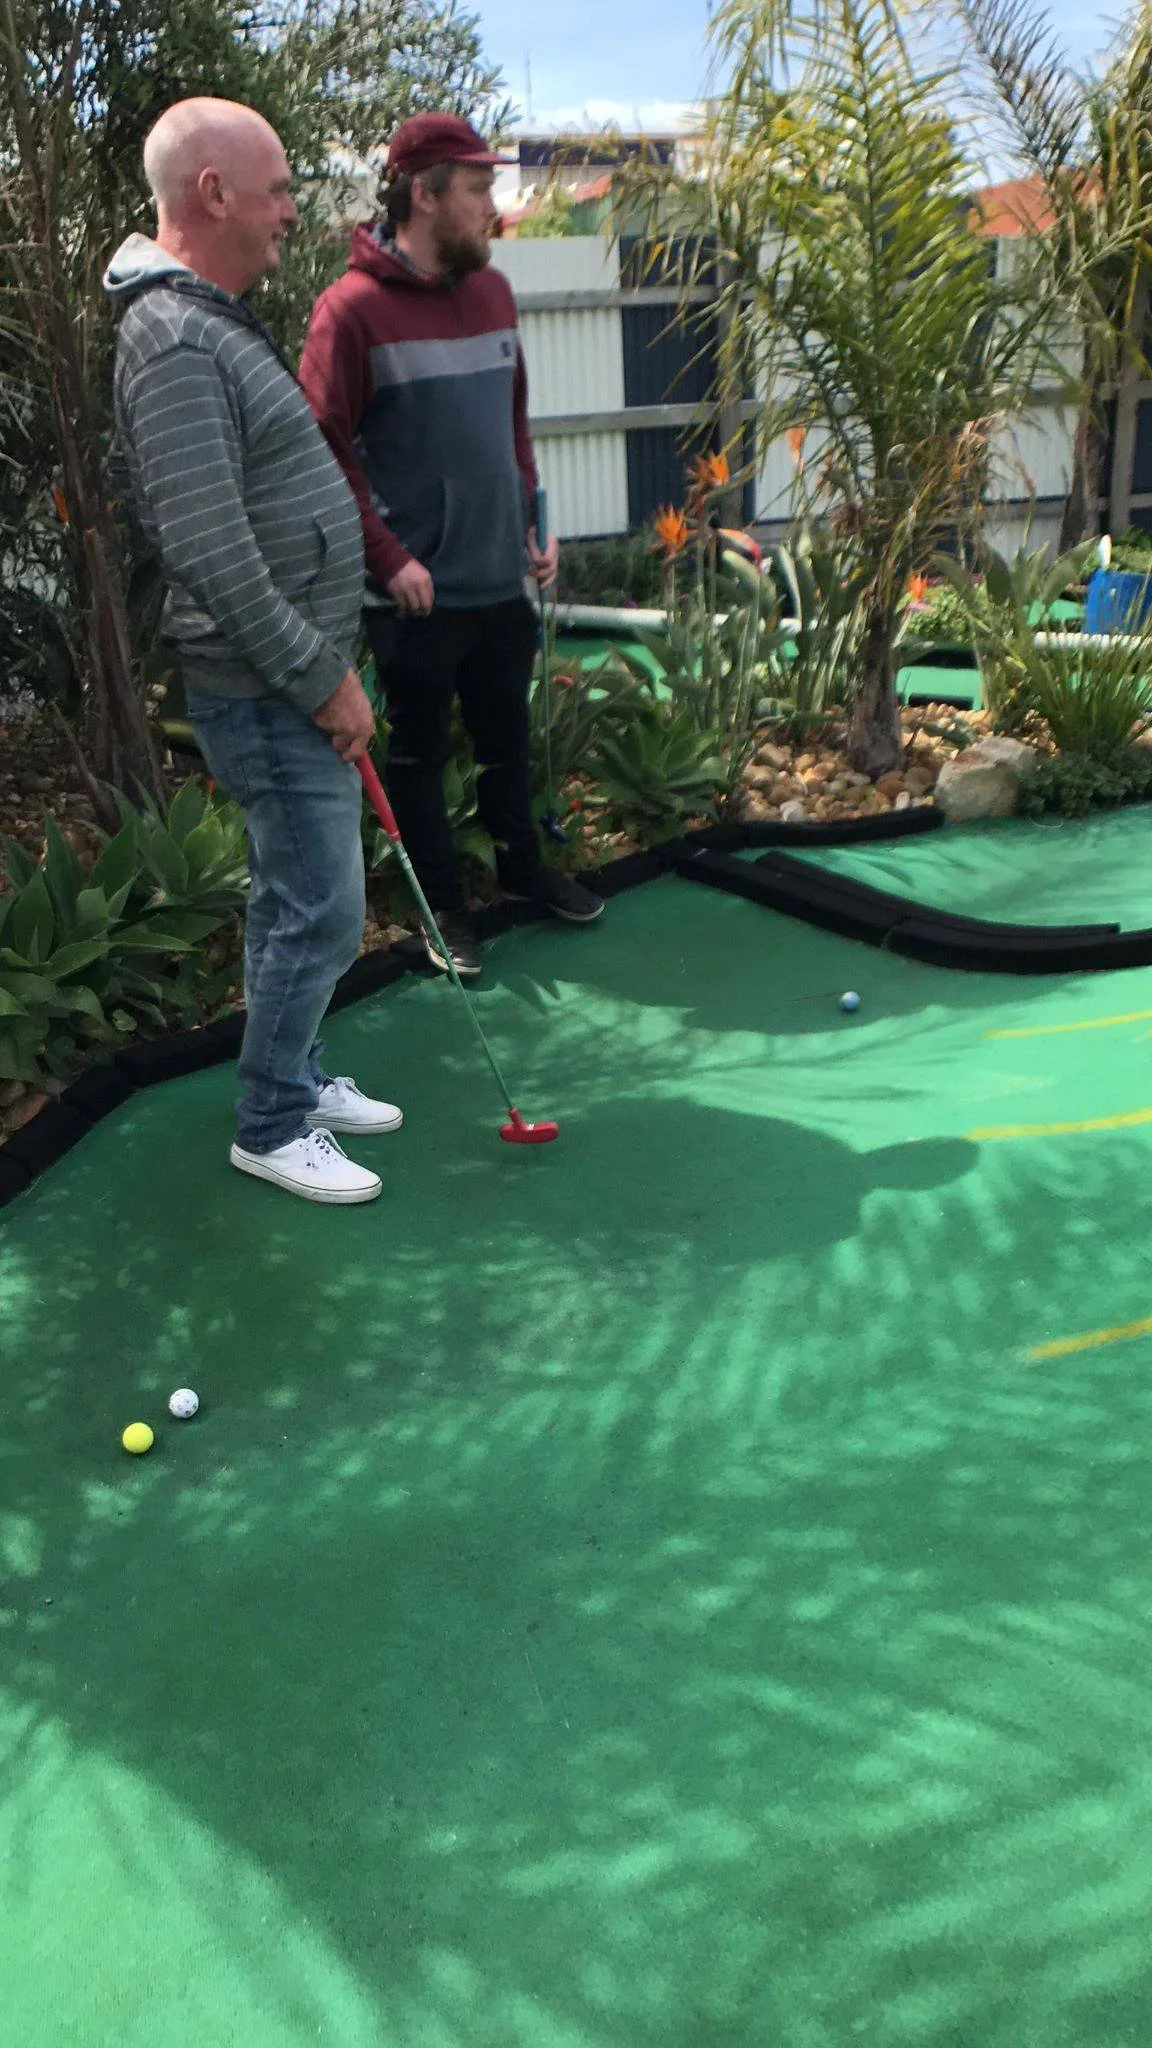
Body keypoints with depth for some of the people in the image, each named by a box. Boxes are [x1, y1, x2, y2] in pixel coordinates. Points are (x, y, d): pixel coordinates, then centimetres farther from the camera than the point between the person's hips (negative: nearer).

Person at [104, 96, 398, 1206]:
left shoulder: (214, 321, 14)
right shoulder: (175, 343, -18)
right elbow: (212, 555, -24)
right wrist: (321, 679, -18)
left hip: (292, 678, 10)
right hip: (269, 696, -10)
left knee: (288, 898, 18)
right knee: (323, 916, -3)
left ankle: (296, 1077, 33)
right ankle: (269, 1126, 14)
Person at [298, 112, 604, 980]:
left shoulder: (493, 291, 9)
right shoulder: (352, 309, -11)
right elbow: (323, 451, -12)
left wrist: (533, 523, 11)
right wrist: (389, 557, -15)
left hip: (503, 580, 6)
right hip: (417, 592, -6)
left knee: (508, 737, 19)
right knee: (420, 752, 7)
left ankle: (524, 864, 39)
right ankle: (444, 904, 22)